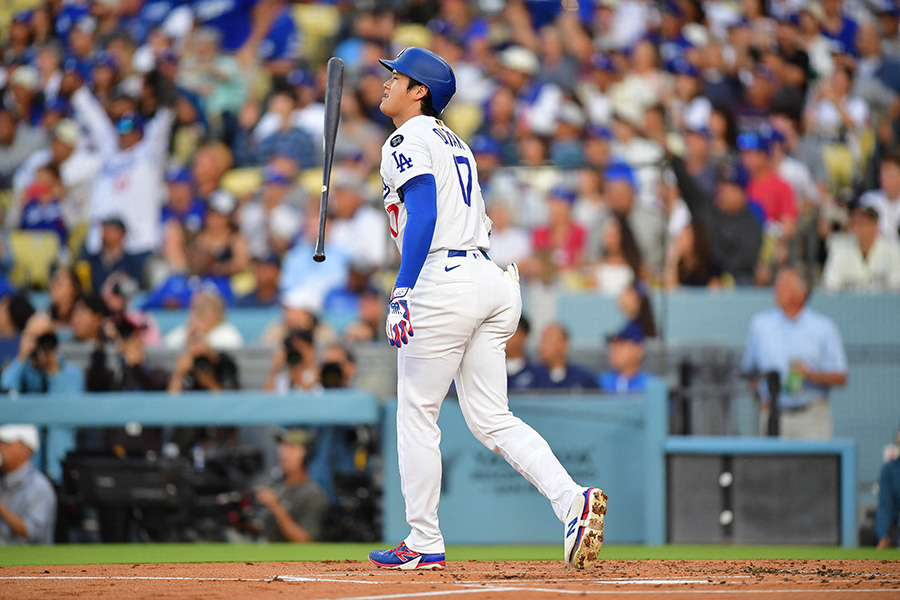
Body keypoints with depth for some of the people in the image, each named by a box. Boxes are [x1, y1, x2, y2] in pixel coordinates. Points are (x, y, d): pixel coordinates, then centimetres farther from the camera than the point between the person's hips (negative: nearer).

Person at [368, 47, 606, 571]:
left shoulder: (407, 141, -3)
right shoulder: (455, 143, 25)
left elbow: (423, 214, -16)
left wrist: (403, 291, -21)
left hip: (445, 280, -9)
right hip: (493, 281, 9)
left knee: (416, 414, 3)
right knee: (492, 419, 6)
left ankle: (425, 544, 6)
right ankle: (572, 499, -14)